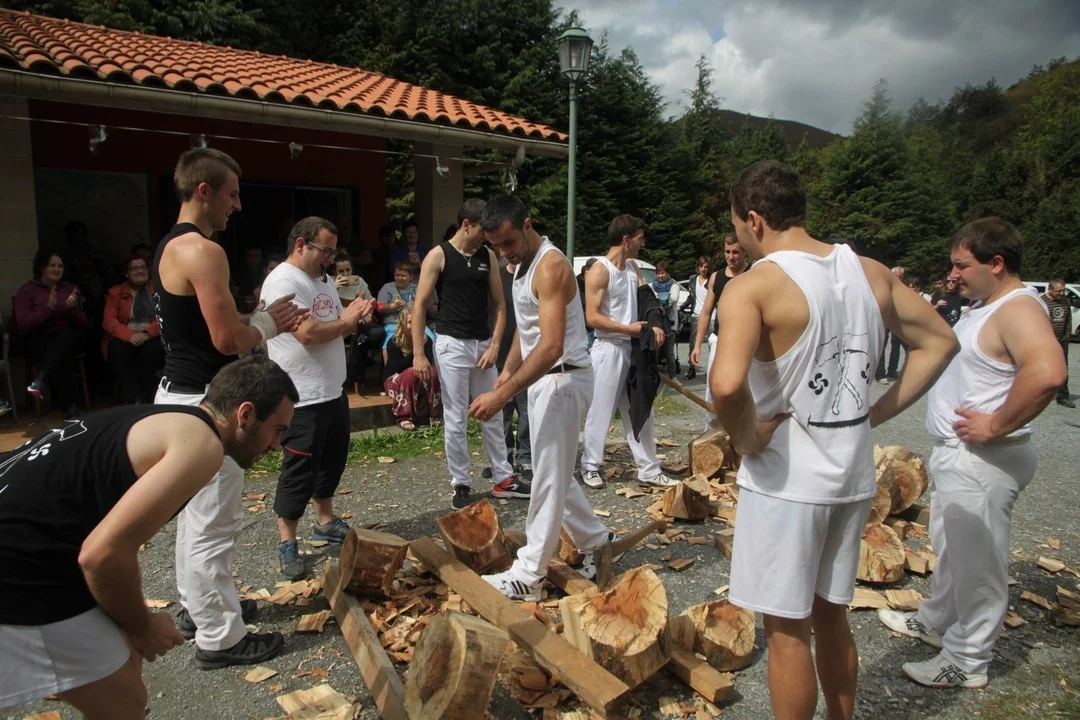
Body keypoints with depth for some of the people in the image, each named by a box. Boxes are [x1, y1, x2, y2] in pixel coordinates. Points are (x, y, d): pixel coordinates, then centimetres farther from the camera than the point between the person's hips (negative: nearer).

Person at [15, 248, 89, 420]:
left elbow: (84, 324, 5)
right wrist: (49, 307, -19)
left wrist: (72, 308, -15)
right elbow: (23, 326, -10)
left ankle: (40, 380, -51)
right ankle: (69, 405, -36)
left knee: (67, 335, -36)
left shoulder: (71, 289, 12)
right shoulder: (26, 291, 3)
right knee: (63, 355, -36)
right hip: (39, 340, -2)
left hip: (69, 338, 2)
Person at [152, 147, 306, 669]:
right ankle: (219, 637, 14)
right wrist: (266, 322, -5)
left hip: (179, 394, 11)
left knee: (194, 513, 22)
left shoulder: (169, 248, 13)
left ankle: (197, 606, 38)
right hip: (202, 402, -11)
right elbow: (228, 339, -24)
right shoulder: (203, 251, -20)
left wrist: (264, 322, 10)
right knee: (214, 523, 0)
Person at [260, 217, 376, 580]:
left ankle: (325, 521, 38)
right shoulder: (283, 282, -16)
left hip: (333, 390, 9)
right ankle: (287, 543, 14)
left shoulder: (325, 280, 13)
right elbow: (308, 333, -26)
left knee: (332, 459, 20)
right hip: (303, 397, -9)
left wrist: (354, 315, -1)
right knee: (299, 469, 0)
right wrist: (346, 321, -10)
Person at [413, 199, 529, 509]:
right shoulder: (438, 256, -7)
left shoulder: (488, 256, 6)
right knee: (456, 420, 1)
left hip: (483, 344, 5)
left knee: (492, 415, 12)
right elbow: (419, 306, -8)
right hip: (452, 344, -5)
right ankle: (461, 484, 15)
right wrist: (418, 353, -14)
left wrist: (494, 346, -3)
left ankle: (503, 479, 24)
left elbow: (499, 305, 8)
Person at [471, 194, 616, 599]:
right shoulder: (523, 265, 12)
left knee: (548, 479, -1)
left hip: (562, 379, -10)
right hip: (542, 379, 10)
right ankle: (595, 540, 34)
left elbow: (551, 346, -29)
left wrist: (503, 394, -31)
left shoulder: (550, 266, -19)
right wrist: (508, 371, 6)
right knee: (554, 474, 18)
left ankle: (528, 575, 8)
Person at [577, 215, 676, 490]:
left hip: (633, 348, 8)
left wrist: (653, 326, -6)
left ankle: (648, 469, 20)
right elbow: (592, 317, -19)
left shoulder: (632, 267, 12)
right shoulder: (599, 271, -13)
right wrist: (628, 328, -17)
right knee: (600, 411, 1)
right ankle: (590, 467, 16)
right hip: (609, 349, -8)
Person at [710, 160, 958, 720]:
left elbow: (726, 384, -35)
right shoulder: (871, 272, 3)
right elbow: (940, 342, 13)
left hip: (785, 479, -7)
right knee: (830, 616, 24)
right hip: (853, 475, 7)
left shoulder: (752, 285, -18)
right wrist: (876, 413, 10)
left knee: (786, 630, 10)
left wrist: (747, 439, -15)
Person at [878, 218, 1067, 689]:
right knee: (949, 549, 24)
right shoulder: (983, 307, 12)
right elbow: (944, 350, 30)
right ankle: (936, 622, 41)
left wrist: (996, 426, -30)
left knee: (976, 562, 4)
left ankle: (967, 661, 19)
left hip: (983, 461, -10)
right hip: (953, 453, 11)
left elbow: (1048, 372, -39)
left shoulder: (1018, 310, -21)